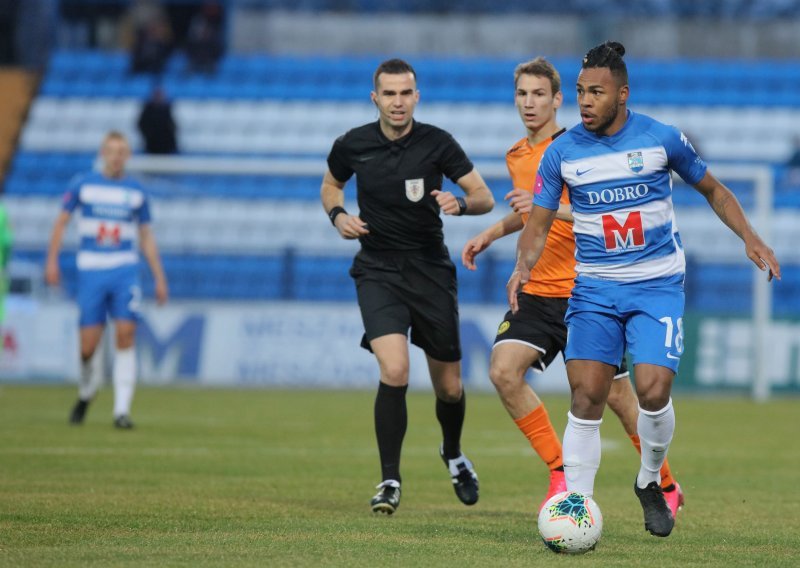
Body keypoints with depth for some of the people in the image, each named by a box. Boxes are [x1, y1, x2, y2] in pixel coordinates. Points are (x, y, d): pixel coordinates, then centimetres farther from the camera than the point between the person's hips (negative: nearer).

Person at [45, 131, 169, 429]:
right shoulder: (83, 185, 2)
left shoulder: (136, 192, 5)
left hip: (125, 270, 0)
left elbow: (146, 236, 12)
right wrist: (52, 261, 0)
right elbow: (61, 221, 9)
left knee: (126, 334, -14)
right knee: (88, 345, -3)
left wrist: (159, 278, 8)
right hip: (90, 270, 0)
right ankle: (86, 391, 29)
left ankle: (122, 410, -12)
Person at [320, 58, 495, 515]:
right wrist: (338, 215, -4)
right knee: (394, 371, -23)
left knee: (449, 387, 8)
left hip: (431, 271, 1)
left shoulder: (437, 143, -7)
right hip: (378, 271, -1)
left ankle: (453, 454, 42)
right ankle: (390, 481, -11)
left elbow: (485, 197, -5)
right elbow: (331, 186, 17)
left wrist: (461, 203, -26)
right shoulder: (353, 146, -3)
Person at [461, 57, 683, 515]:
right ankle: (561, 473, -5)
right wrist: (491, 233, 20)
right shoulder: (517, 156, 11)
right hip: (537, 289, 6)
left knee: (617, 395, 0)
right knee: (504, 370, -16)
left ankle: (667, 486, 20)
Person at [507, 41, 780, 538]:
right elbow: (539, 223, 3)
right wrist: (523, 267, -16)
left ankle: (651, 482, 13)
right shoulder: (562, 152, -2)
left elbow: (712, 189, 10)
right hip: (594, 287, 1)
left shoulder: (662, 139, -5)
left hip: (658, 286, -1)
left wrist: (749, 237, -1)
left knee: (653, 390, -16)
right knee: (587, 395, -10)